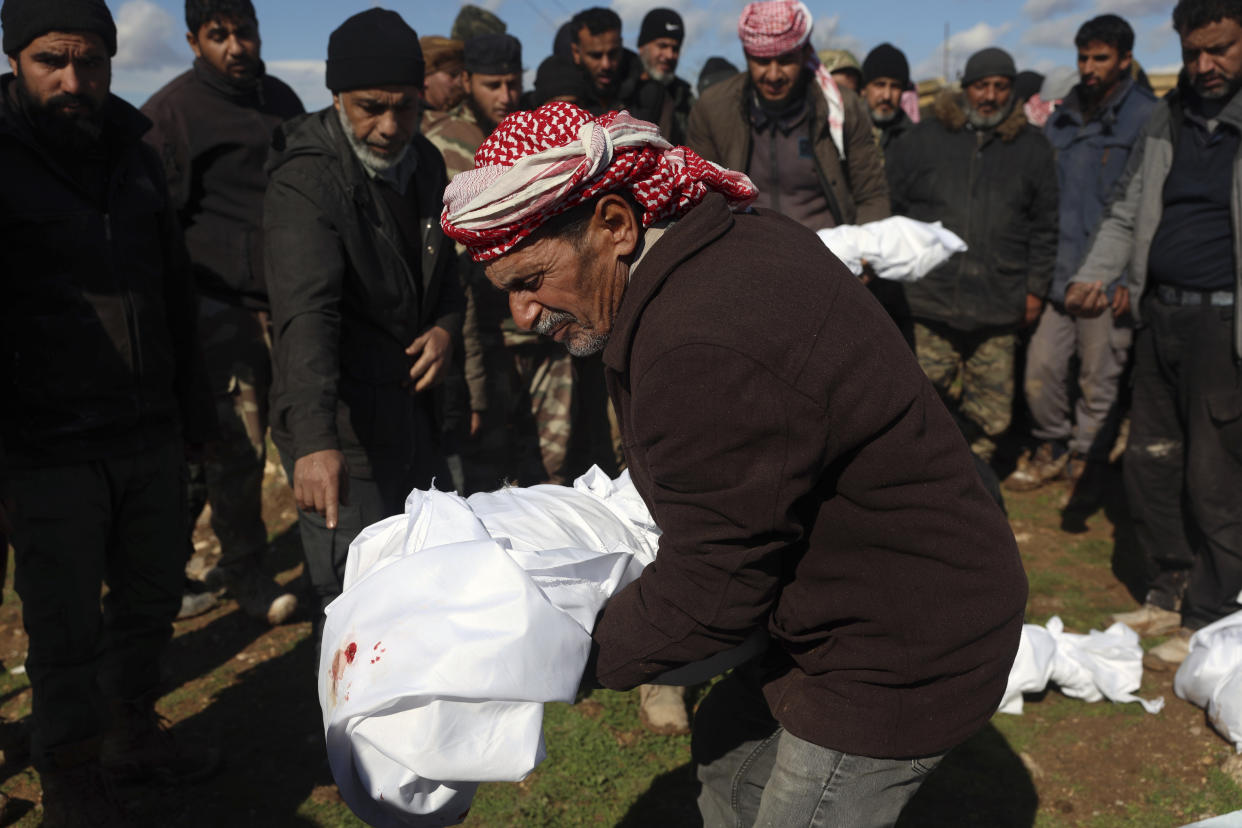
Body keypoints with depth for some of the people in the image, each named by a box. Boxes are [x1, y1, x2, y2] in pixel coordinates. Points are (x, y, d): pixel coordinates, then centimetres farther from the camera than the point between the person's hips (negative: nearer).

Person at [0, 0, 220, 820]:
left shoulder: (136, 158, 10)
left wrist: (193, 409, 16)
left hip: (152, 436, 5)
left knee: (152, 596, 16)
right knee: (67, 624, 4)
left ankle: (134, 733, 36)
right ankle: (70, 777, 24)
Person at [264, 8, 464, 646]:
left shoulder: (423, 162, 4)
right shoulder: (306, 181, -21)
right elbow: (305, 314, -35)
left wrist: (446, 325, -5)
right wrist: (314, 439, -49)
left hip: (413, 418, 8)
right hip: (338, 434, -8)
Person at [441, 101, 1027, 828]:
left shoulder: (701, 355, -34)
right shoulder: (739, 236, -3)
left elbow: (709, 594, -22)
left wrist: (579, 662, -7)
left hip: (901, 658, -10)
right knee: (729, 751, 24)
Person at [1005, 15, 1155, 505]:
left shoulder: (1146, 119, -5)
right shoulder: (1062, 119, 13)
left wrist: (1132, 277, -13)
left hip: (1108, 279, -5)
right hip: (1059, 273, 5)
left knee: (1099, 378, 5)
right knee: (1041, 367, 4)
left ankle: (1086, 461, 23)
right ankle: (1054, 448, 26)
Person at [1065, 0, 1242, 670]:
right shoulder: (1165, 120, 12)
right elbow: (1126, 214, 17)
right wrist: (1094, 276, -1)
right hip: (1160, 315, 6)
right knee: (1149, 463, 12)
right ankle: (1168, 595, 29)